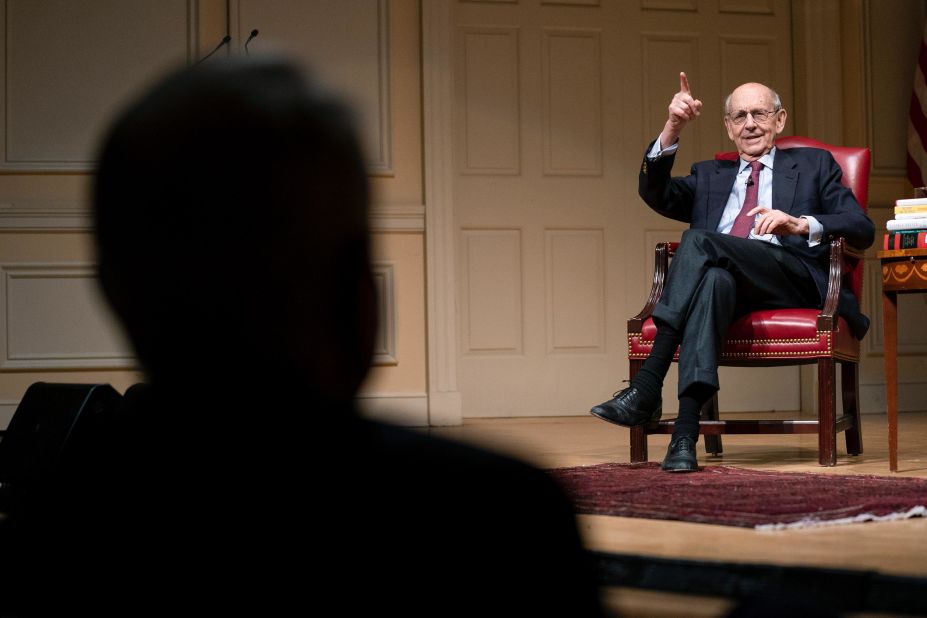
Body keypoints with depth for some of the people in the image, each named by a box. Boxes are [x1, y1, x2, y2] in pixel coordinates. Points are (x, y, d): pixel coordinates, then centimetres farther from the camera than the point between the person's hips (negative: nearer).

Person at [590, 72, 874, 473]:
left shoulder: (813, 165, 24)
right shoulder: (709, 176, 31)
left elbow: (862, 230, 9)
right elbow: (655, 193, 11)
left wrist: (802, 225, -11)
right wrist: (673, 129, -3)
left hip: (795, 279, -2)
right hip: (727, 282, 2)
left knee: (698, 240, -30)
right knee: (715, 278, -38)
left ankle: (647, 389, -39)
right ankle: (686, 427, -49)